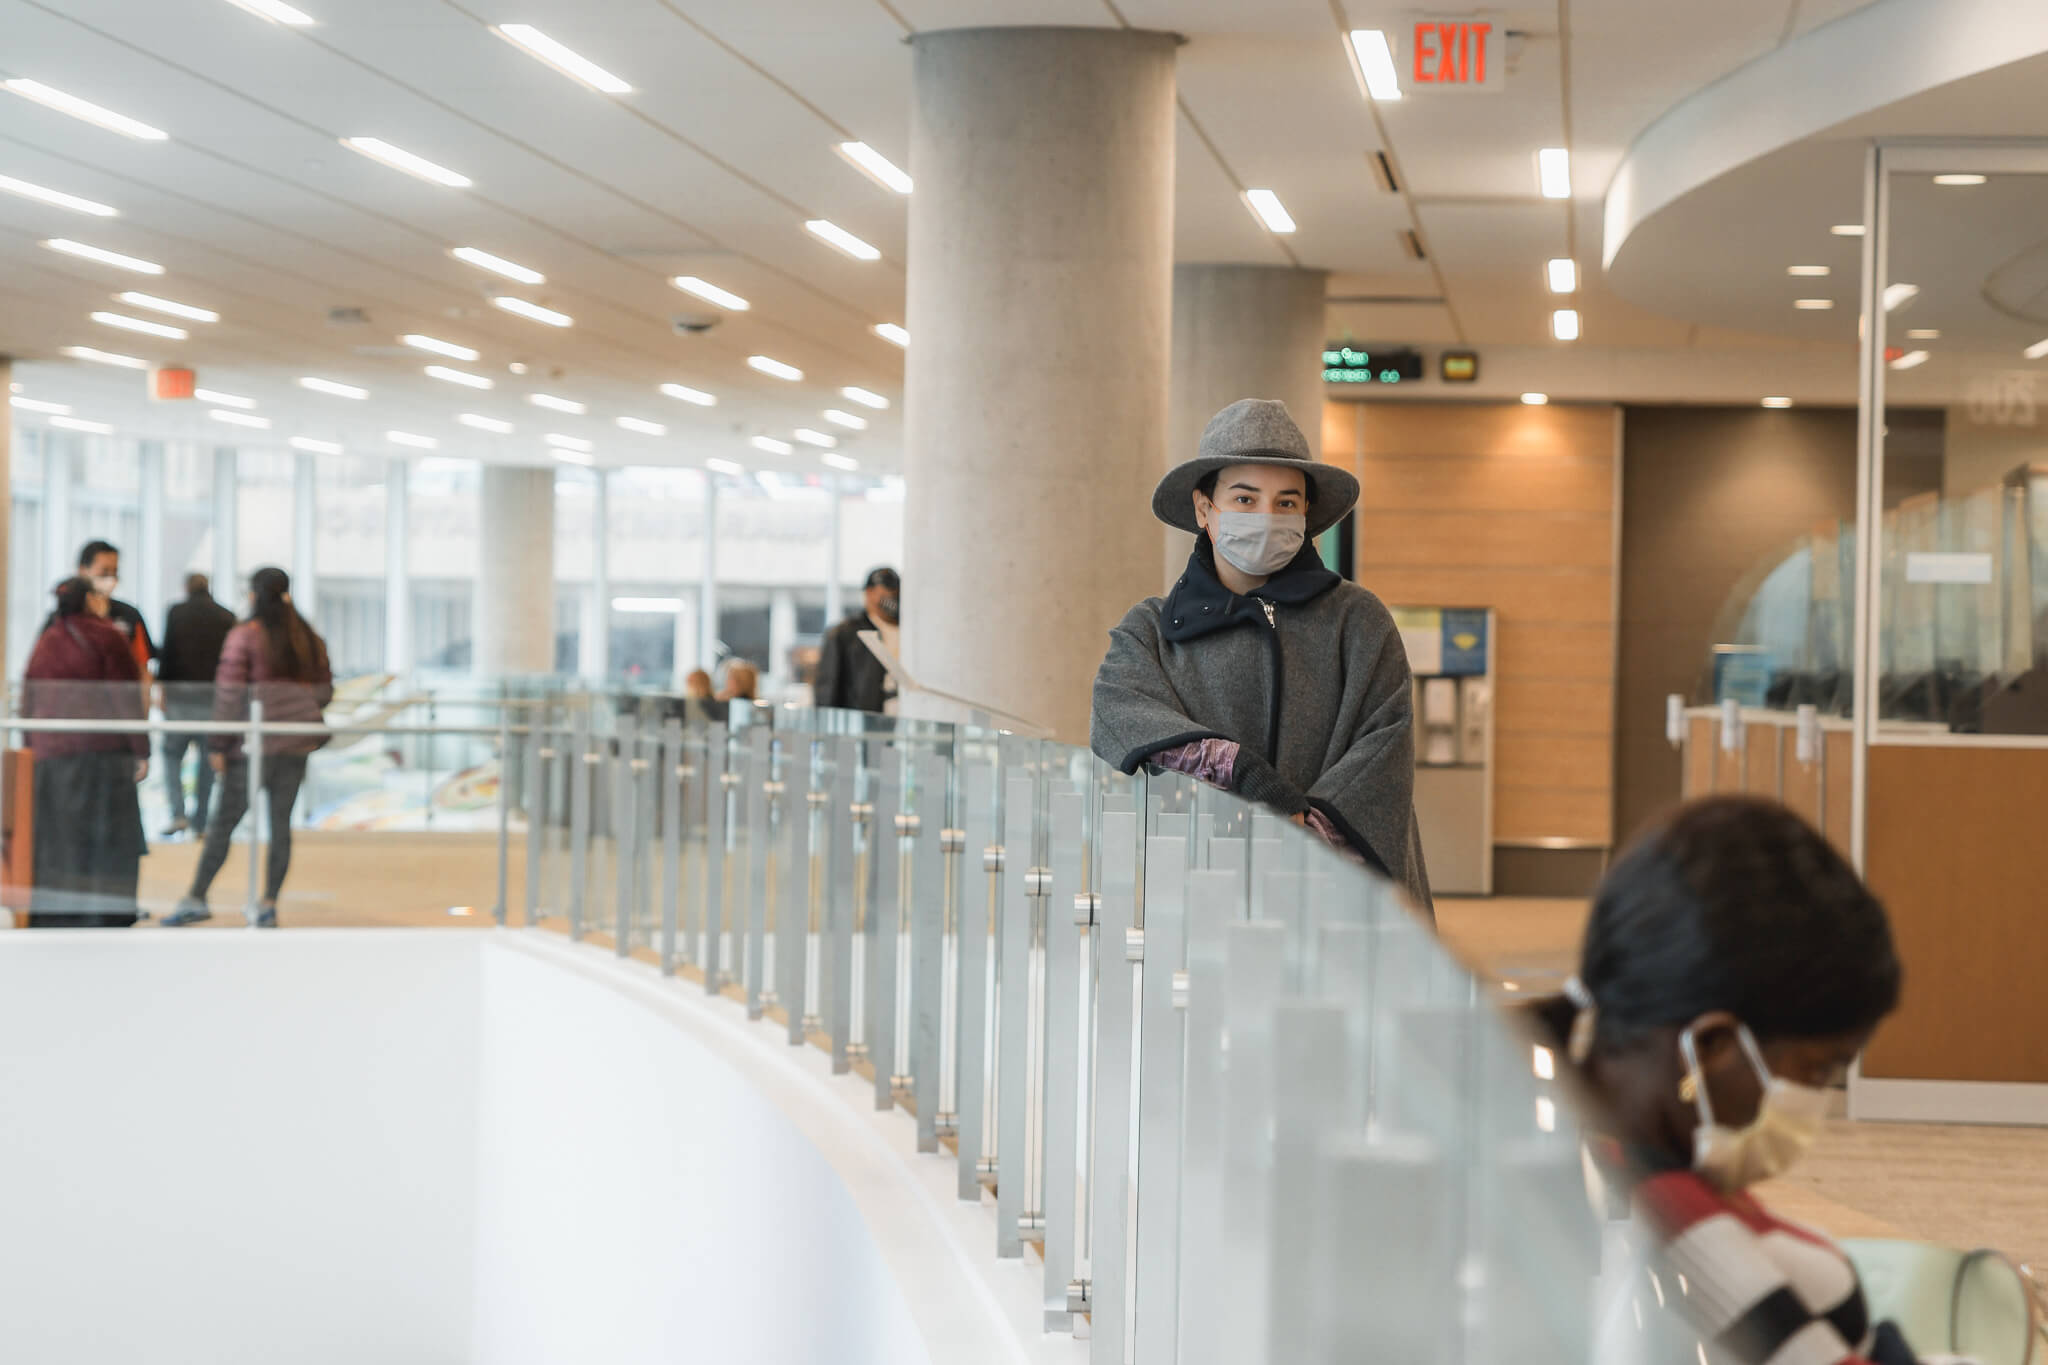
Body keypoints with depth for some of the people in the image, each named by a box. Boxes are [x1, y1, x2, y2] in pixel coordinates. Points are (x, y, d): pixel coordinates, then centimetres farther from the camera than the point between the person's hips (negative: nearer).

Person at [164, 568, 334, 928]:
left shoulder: (244, 636, -7)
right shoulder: (311, 641, 8)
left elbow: (229, 692, -10)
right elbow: (324, 692, 12)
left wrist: (220, 745, -6)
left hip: (254, 745, -4)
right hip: (296, 745, 5)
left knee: (223, 822, 0)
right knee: (281, 823, 7)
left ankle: (196, 899, 2)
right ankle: (269, 905, 7)